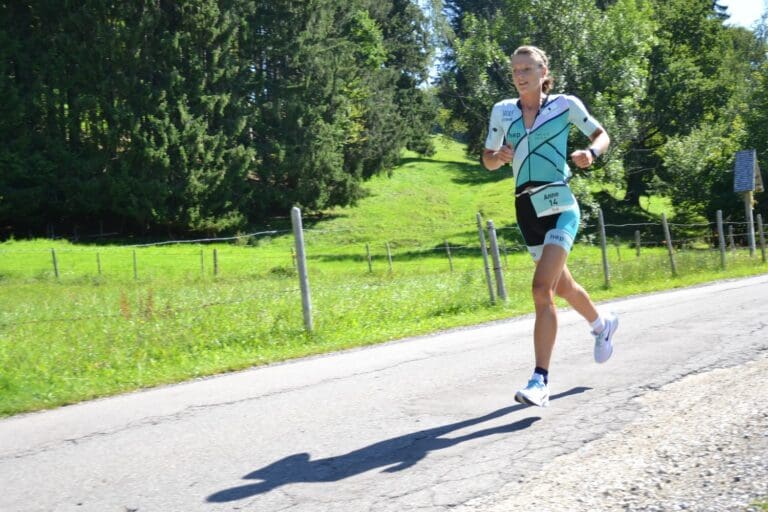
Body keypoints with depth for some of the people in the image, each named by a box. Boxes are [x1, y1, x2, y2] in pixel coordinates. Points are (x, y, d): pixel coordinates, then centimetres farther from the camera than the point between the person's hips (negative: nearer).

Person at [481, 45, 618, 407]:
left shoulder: (565, 105, -2)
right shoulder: (502, 111, 6)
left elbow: (602, 135, 10)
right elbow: (488, 160, 12)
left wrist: (591, 152, -12)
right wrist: (499, 157, -11)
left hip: (559, 205, -5)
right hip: (526, 208, 5)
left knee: (542, 289, -19)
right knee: (562, 285, 20)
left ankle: (540, 381, -18)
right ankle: (602, 324, 51)